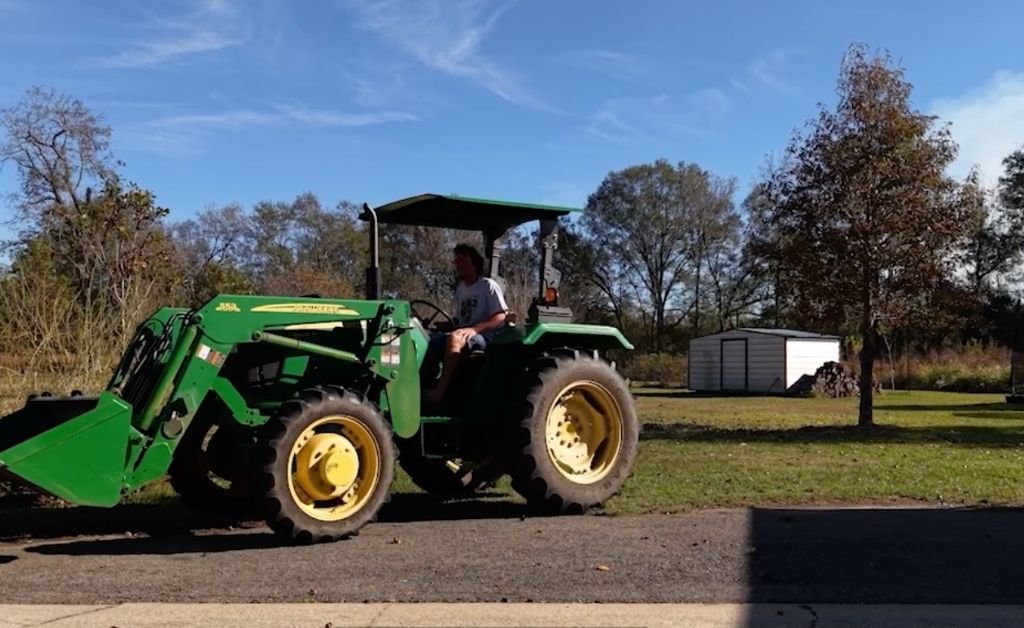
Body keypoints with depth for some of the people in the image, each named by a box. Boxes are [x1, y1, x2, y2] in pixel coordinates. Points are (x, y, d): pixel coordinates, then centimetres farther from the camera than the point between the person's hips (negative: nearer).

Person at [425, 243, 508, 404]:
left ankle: (439, 392, -43)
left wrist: (474, 329, -26)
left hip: (485, 337, -7)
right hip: (463, 336, 8)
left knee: (454, 338, -37)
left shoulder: (488, 285, -5)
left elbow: (501, 317, -14)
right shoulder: (460, 289, 17)